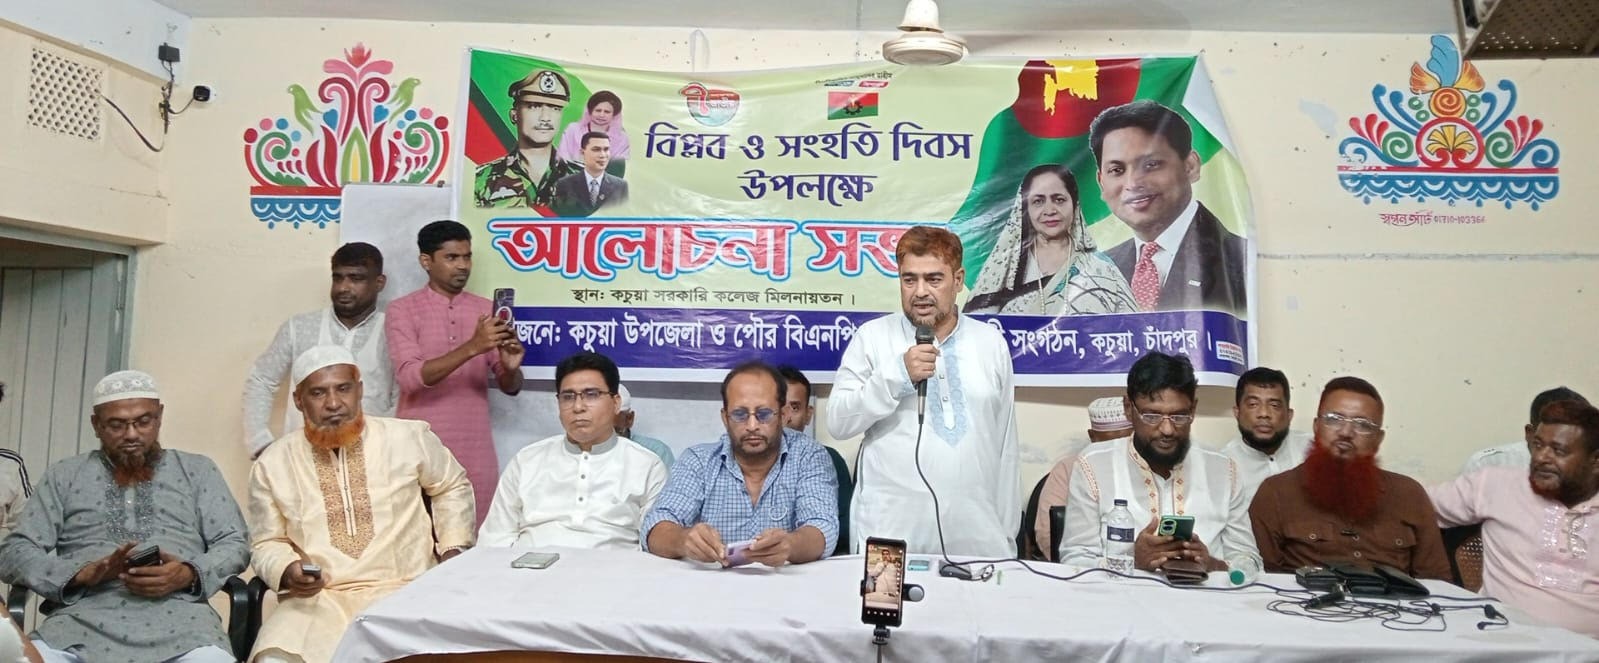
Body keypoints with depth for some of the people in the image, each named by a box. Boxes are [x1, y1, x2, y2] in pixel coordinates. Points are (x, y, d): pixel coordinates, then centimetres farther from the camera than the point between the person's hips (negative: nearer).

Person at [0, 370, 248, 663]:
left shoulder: (197, 470, 17)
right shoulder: (64, 475, 20)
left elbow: (235, 544, 12)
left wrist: (189, 574, -10)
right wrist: (84, 573, -8)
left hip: (177, 616, -1)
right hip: (83, 618, 2)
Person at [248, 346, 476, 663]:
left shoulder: (408, 438, 0)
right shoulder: (272, 464, 3)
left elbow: (452, 486, 18)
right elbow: (267, 544, 13)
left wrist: (453, 548, 7)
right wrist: (288, 572, -8)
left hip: (401, 591, -1)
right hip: (316, 598, 1)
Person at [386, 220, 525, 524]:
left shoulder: (486, 310, 8)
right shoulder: (402, 310, -1)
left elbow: (510, 387, 6)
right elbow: (410, 377, -16)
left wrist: (510, 368, -18)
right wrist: (472, 347, -27)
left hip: (475, 453, 3)